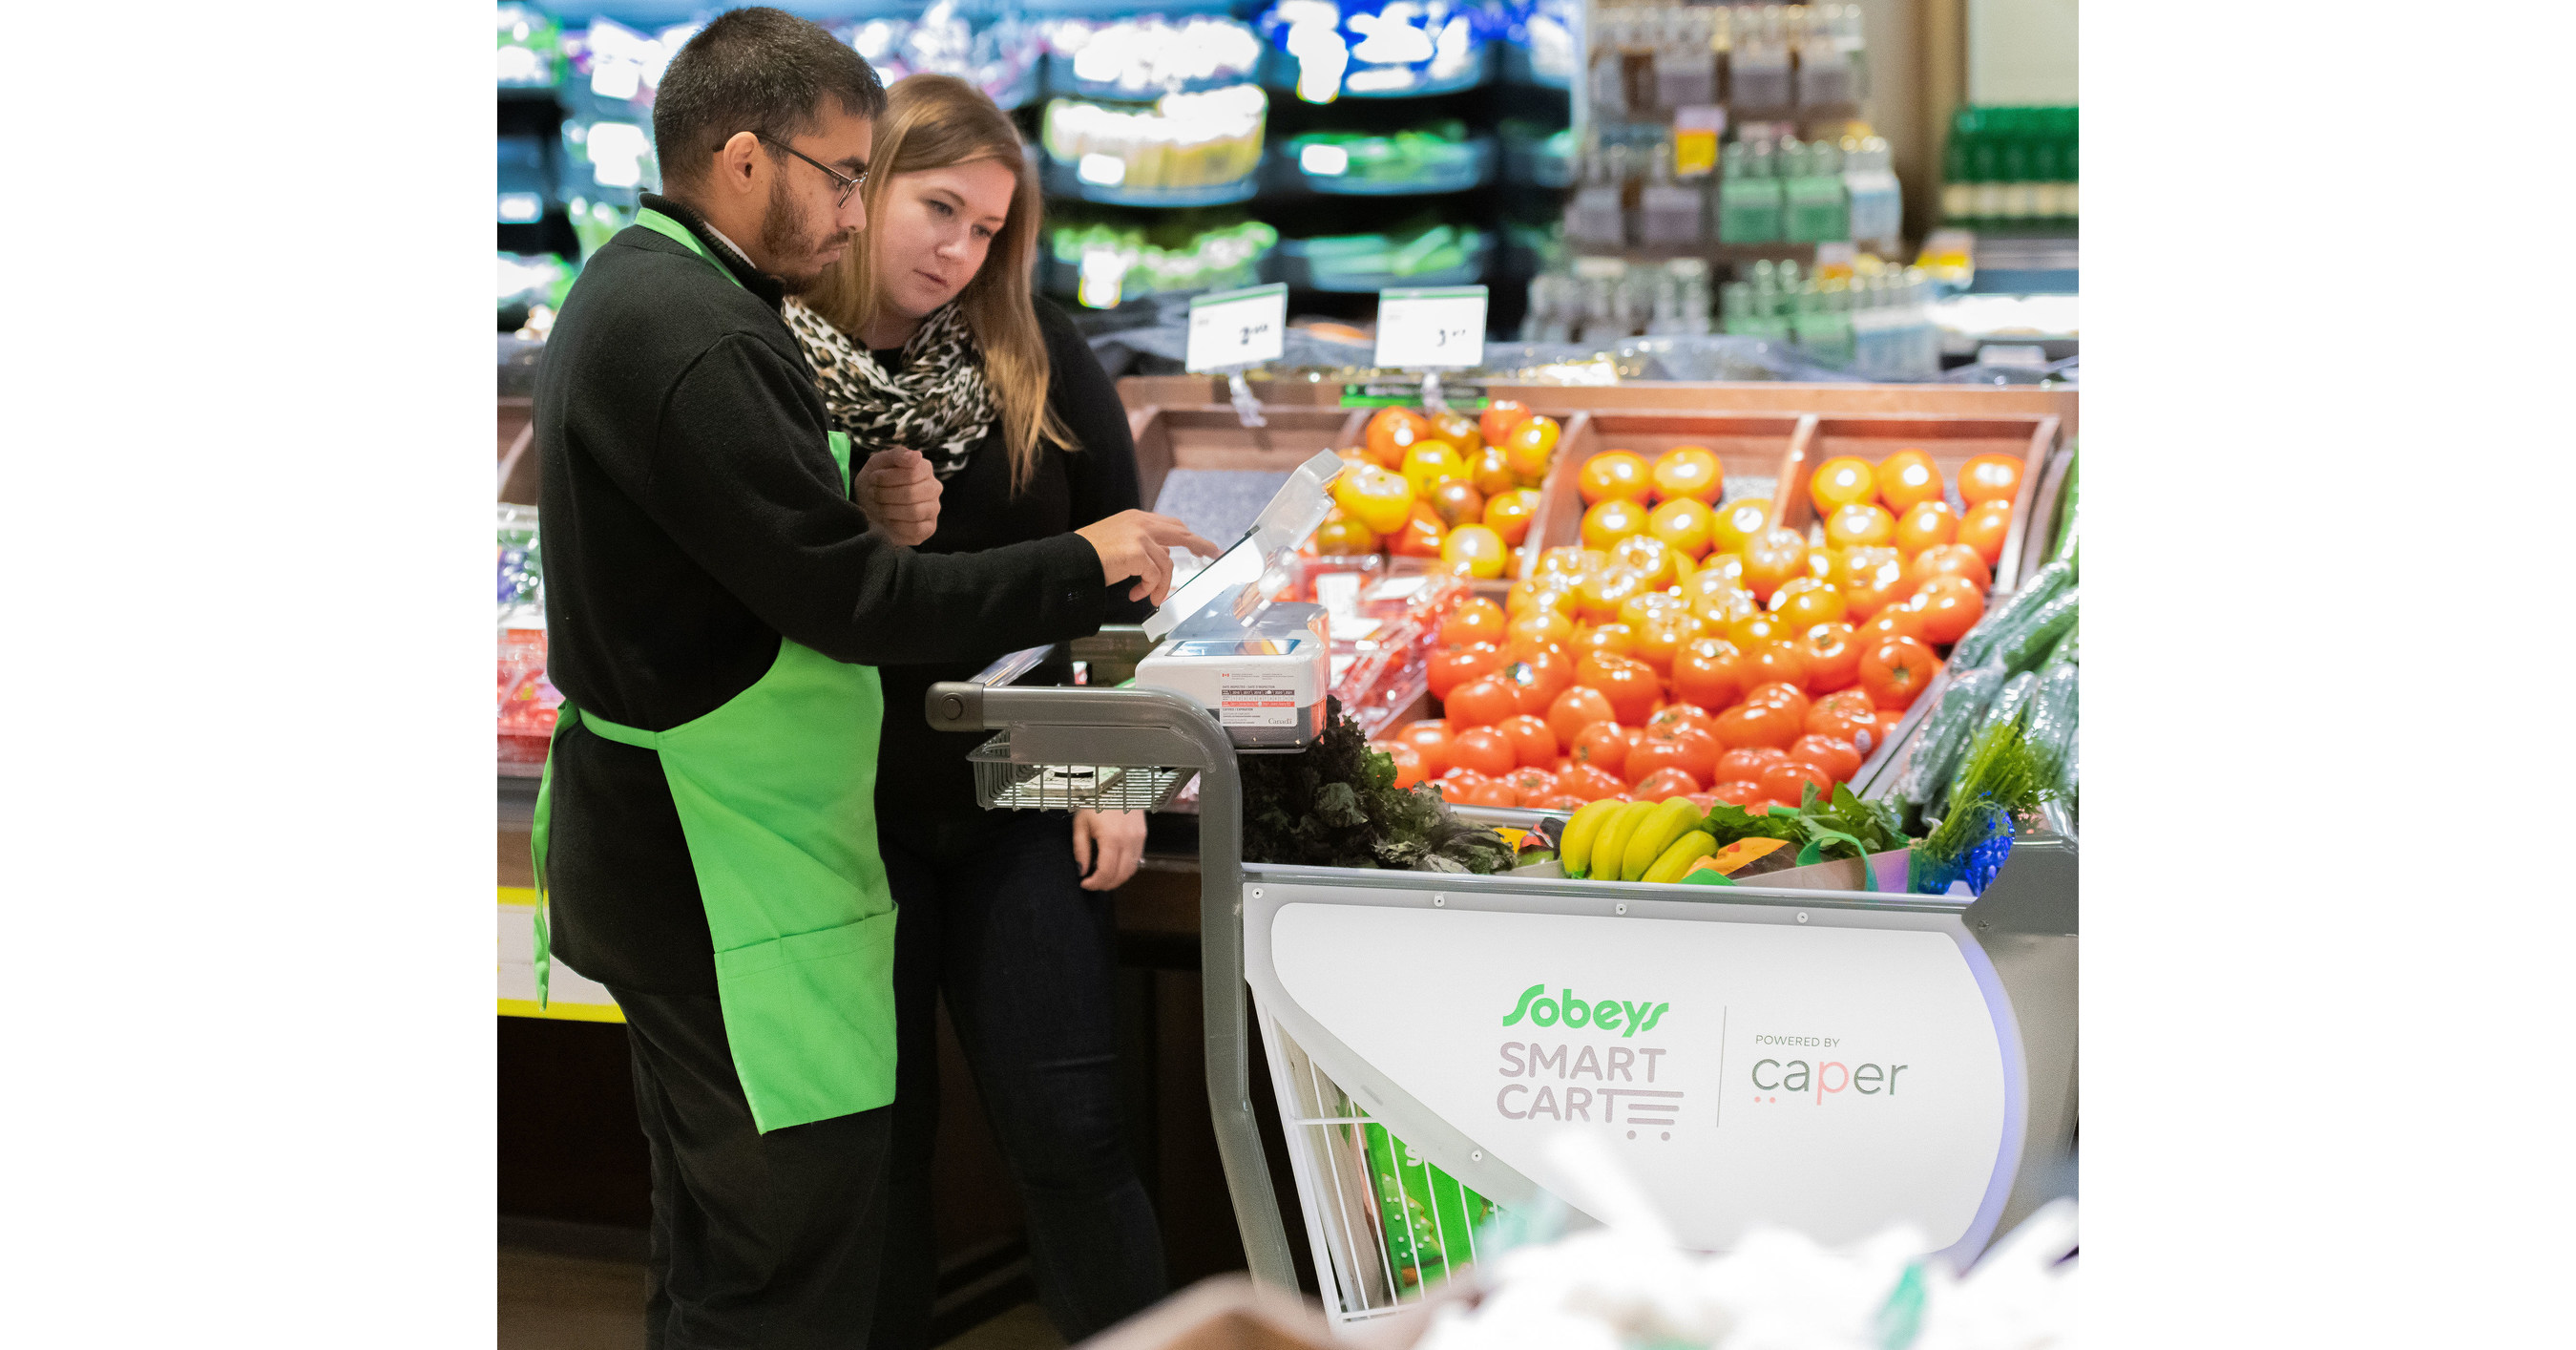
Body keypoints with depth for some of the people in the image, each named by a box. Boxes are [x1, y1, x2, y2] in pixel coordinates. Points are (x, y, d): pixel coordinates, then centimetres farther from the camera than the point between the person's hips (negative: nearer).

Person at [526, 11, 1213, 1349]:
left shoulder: (632, 288, 10)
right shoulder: (698, 343, -23)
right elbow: (851, 606, -22)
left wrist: (858, 513, -2)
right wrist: (1086, 569, -12)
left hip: (651, 845, 11)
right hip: (735, 871, -11)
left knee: (717, 1233, 20)